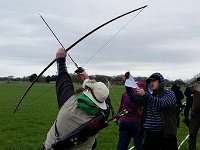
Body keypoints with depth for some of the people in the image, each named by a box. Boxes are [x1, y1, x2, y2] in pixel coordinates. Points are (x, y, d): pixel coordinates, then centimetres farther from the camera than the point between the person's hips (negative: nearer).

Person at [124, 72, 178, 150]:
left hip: (166, 135, -4)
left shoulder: (170, 94, -3)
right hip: (150, 135, 4)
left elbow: (161, 103, -24)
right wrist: (128, 85, -14)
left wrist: (145, 94, -36)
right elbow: (134, 98, 0)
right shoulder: (149, 96, 13)